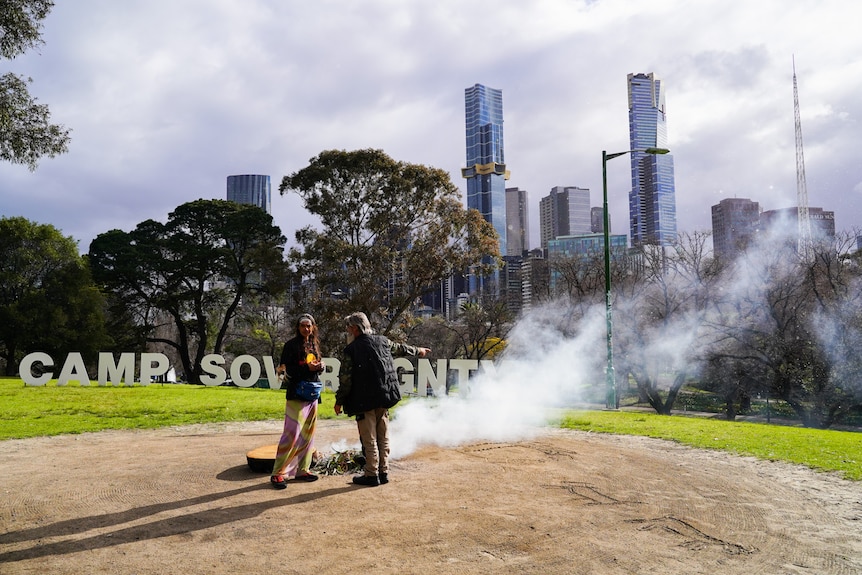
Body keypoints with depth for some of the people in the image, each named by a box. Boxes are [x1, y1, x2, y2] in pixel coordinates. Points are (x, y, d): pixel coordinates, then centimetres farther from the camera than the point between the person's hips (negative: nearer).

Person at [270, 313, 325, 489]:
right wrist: (307, 368, -21)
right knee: (292, 434, -10)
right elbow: (287, 369, -11)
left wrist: (321, 366, -6)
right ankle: (278, 473, -4)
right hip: (296, 395, -7)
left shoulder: (314, 344, 13)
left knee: (308, 434, 10)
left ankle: (302, 470, 19)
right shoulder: (291, 345, -6)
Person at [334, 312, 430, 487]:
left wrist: (339, 401, 1)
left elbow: (345, 379, -10)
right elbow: (400, 348, 25)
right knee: (383, 438, 14)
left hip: (364, 401, -6)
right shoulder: (382, 341, 7)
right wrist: (418, 351, 44)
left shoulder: (351, 350, -10)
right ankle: (383, 472, 22)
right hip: (384, 399, 6)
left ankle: (372, 475, 7)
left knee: (369, 440, 1)